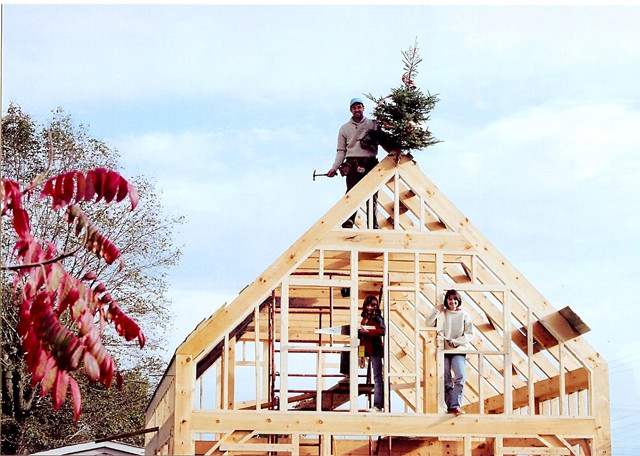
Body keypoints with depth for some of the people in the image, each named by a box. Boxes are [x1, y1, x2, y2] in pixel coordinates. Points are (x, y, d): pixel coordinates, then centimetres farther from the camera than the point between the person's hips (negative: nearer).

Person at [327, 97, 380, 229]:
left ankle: (373, 226, -1)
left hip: (371, 164, 0)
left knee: (372, 196, -2)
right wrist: (334, 168, 2)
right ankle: (347, 225, -18)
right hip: (353, 165, 0)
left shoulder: (373, 125, 13)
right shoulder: (344, 128, 15)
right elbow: (341, 151, 12)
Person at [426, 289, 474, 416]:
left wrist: (456, 342, -9)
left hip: (459, 351, -1)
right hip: (443, 351, 1)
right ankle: (450, 406, 4)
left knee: (461, 377, -20)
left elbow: (470, 334, 3)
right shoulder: (442, 314, 7)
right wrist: (436, 310, -7)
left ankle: (456, 405, -23)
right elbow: (428, 324, -1)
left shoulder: (464, 315, 7)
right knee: (446, 381, -1)